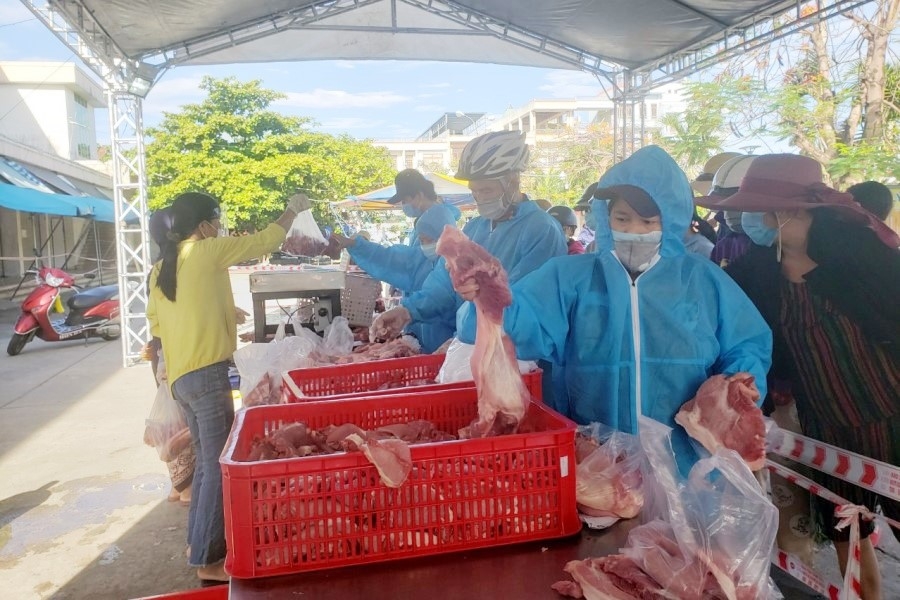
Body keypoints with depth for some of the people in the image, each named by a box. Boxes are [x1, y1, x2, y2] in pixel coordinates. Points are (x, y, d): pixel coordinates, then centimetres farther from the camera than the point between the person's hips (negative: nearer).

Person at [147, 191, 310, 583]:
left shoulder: (160, 269, 13)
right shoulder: (206, 252, -8)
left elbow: (156, 324, 17)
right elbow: (263, 241, 0)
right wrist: (293, 211, 14)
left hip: (180, 376, 9)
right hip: (207, 374, -8)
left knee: (207, 462, 18)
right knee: (220, 467, -2)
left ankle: (199, 542, 27)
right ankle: (208, 559, 3)